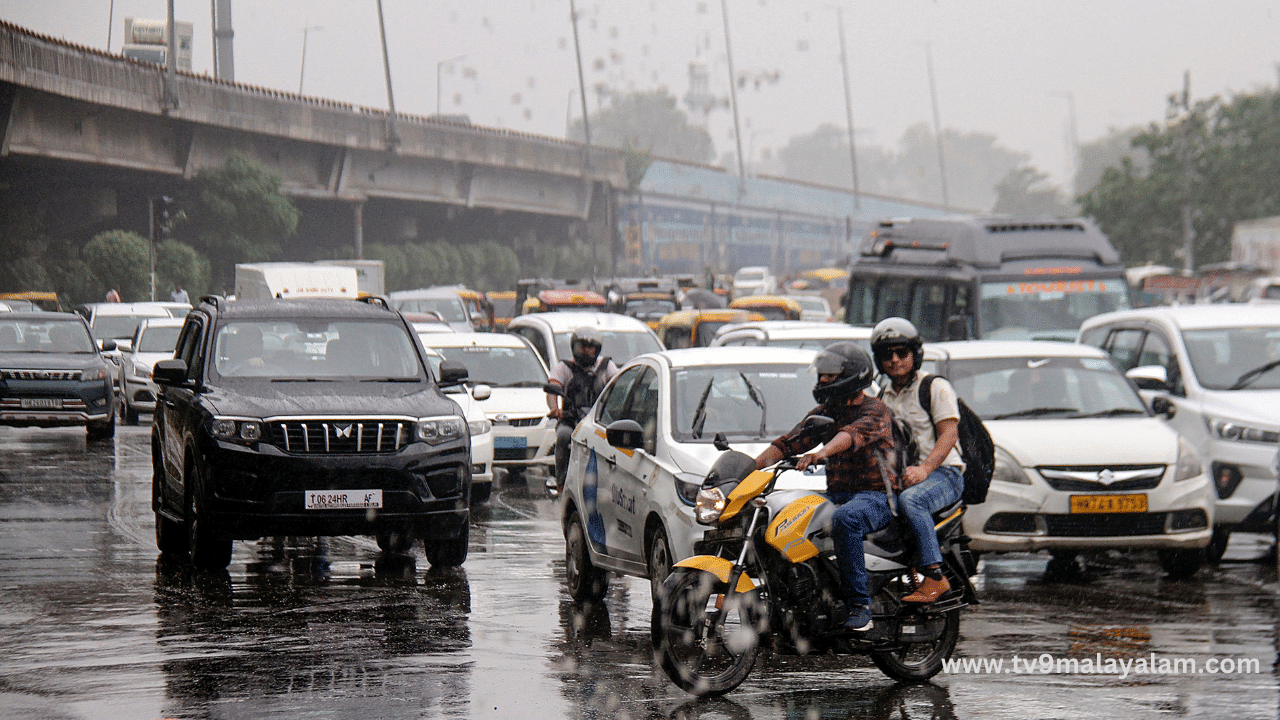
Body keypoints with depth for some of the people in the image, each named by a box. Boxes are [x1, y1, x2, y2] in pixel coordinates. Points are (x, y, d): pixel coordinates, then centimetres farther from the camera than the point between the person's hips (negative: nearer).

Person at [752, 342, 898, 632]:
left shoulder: (875, 410, -7)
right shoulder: (823, 413, 17)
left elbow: (853, 433, -29)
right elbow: (789, 442, 10)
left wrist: (823, 452, -48)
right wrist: (751, 467, -6)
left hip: (876, 496, -7)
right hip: (836, 495, 7)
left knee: (844, 520, -40)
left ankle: (859, 604, -35)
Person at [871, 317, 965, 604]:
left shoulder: (935, 387, 0)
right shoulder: (884, 397, 22)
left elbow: (949, 433, -11)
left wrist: (924, 468, -26)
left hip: (943, 473, -7)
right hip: (896, 476, 7)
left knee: (910, 500, -38)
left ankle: (934, 576, -39)